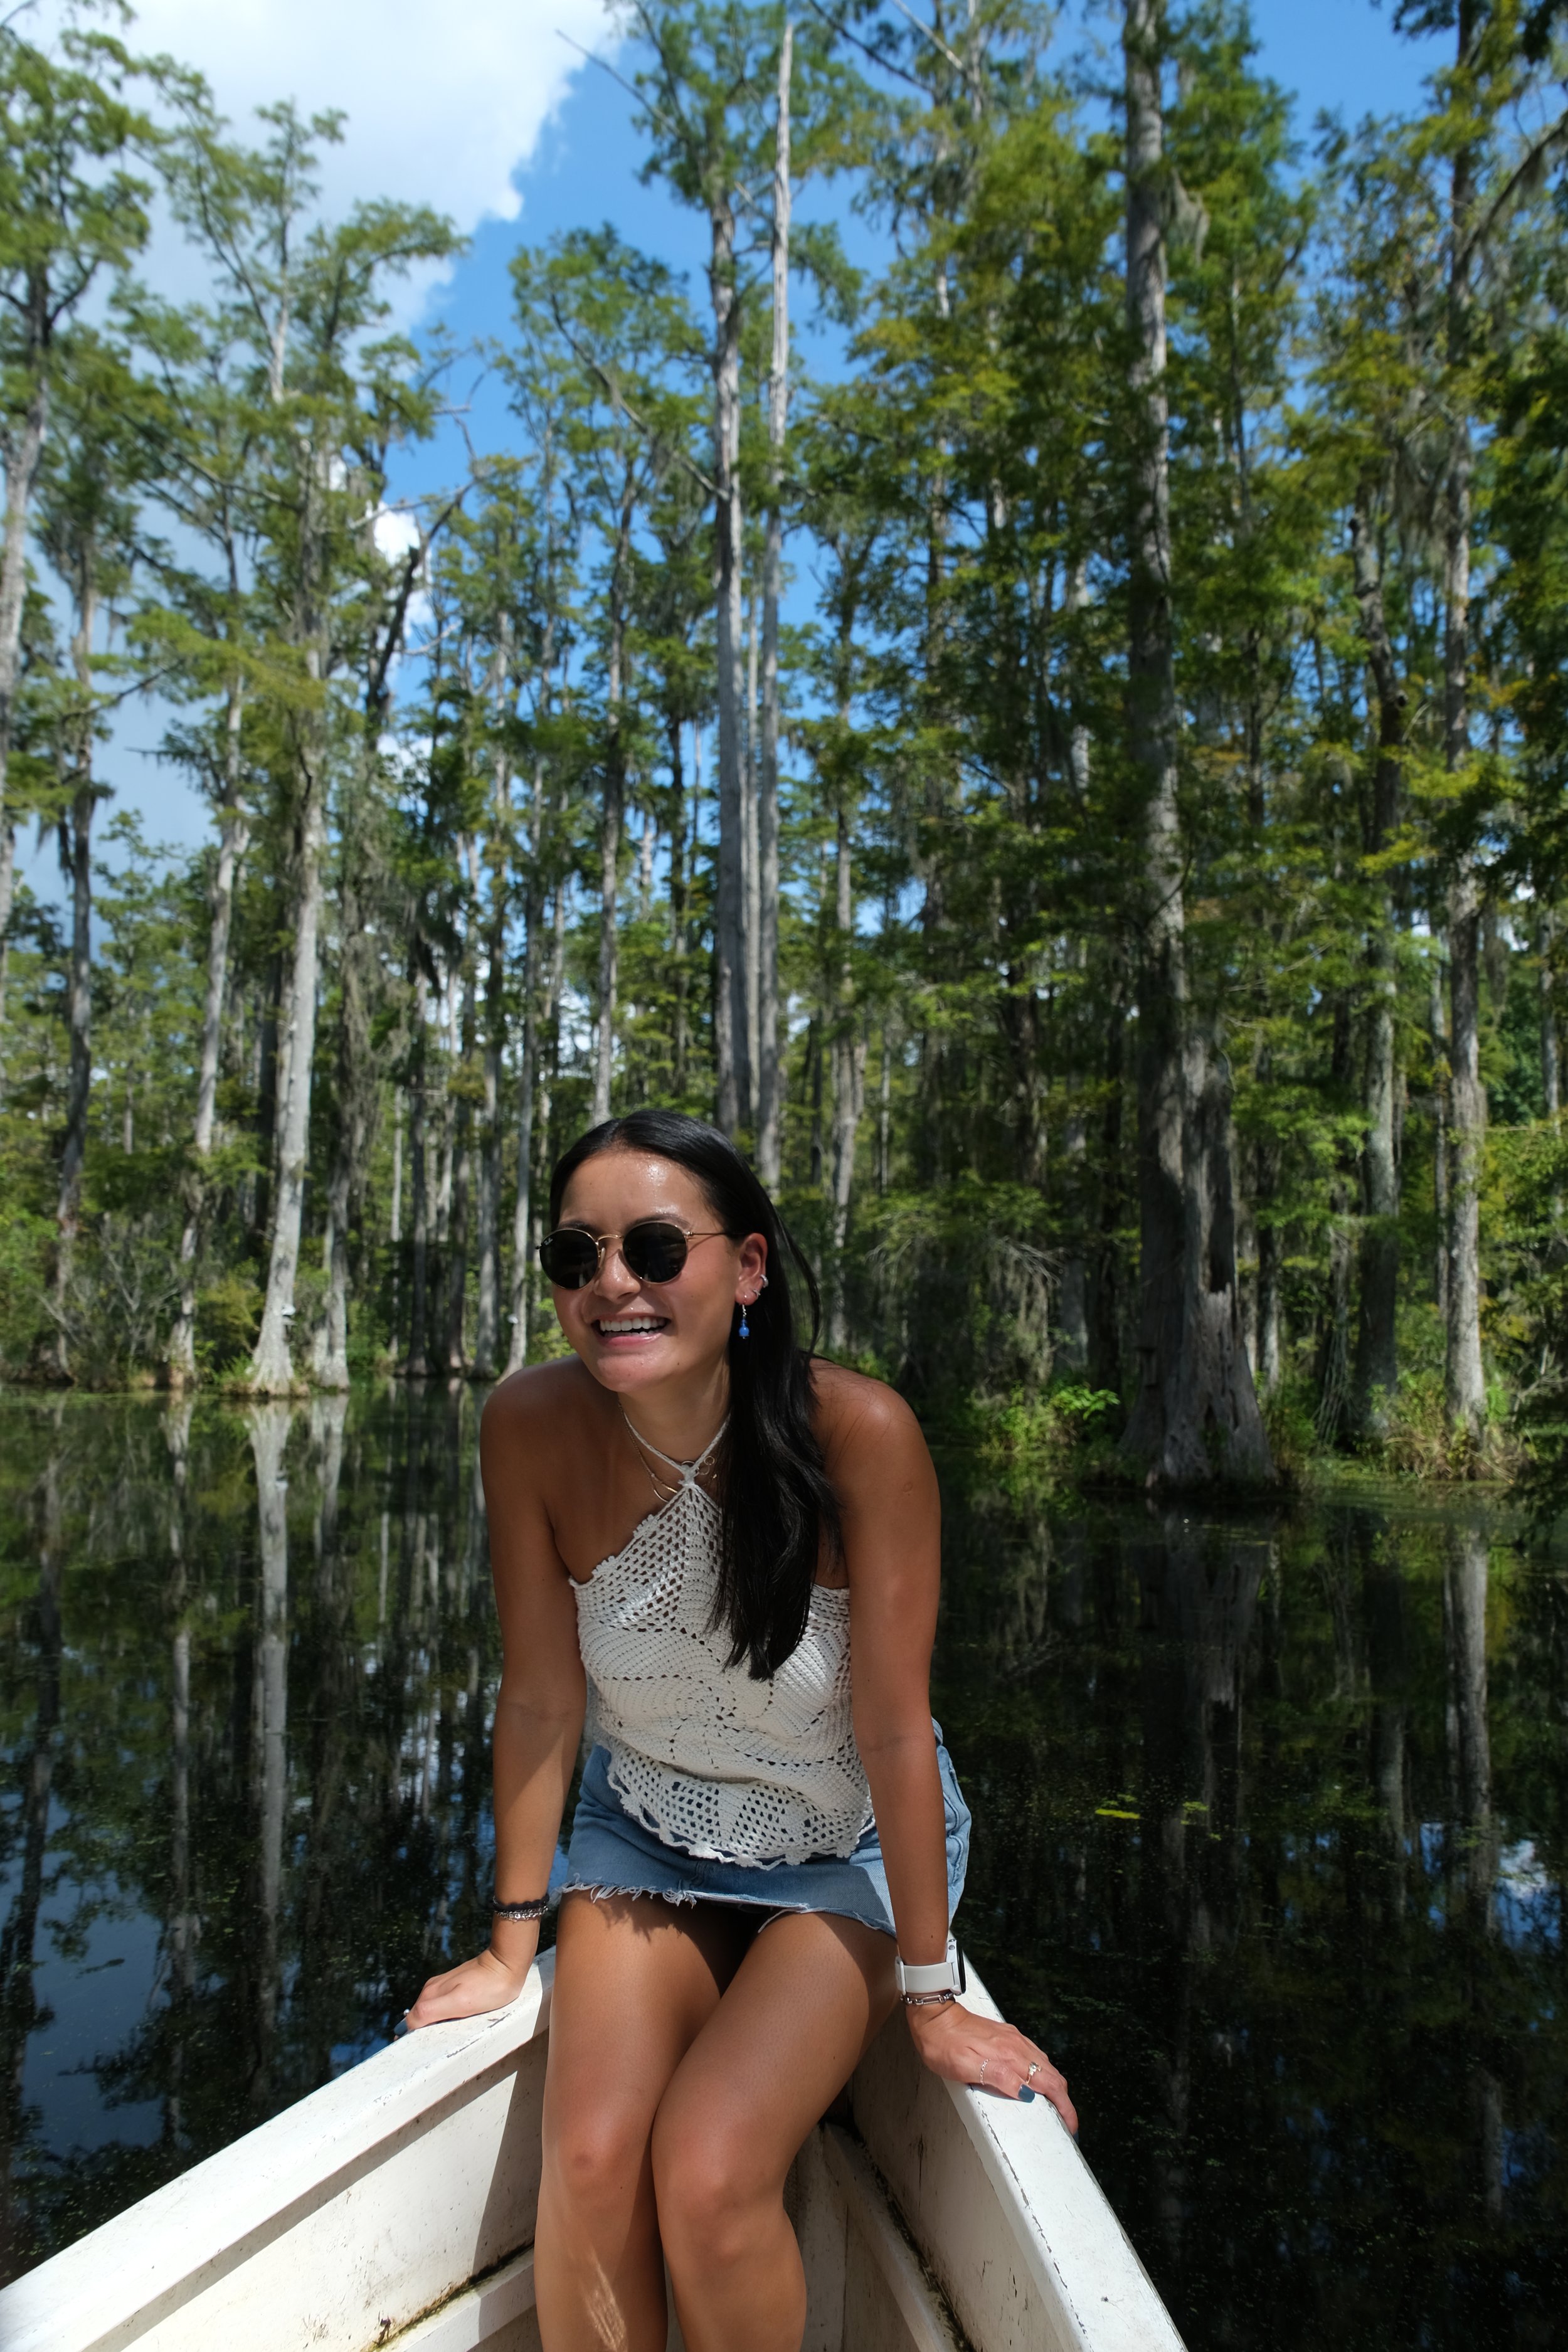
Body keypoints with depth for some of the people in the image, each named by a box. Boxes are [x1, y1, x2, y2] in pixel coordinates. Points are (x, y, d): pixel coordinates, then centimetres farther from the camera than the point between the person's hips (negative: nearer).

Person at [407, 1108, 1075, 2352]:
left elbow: (894, 1724, -23)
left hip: (851, 1848, -2)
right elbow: (540, 1697, -11)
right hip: (646, 1835, 3)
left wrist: (930, 1996, -14)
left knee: (709, 2177, -17)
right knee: (590, 2156, -16)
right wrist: (513, 1943, -3)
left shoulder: (858, 1432, -30)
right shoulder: (532, 1426, -21)